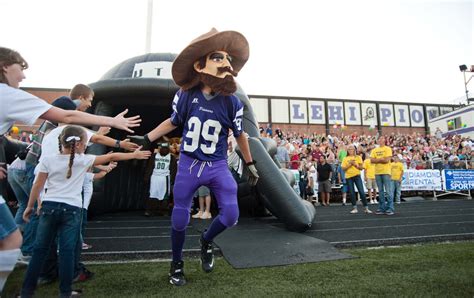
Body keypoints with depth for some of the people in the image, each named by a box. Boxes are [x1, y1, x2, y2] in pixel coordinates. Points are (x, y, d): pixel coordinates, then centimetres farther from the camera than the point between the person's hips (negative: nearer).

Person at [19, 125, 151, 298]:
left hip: (49, 206, 2)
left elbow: (37, 186, 3)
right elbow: (111, 157, 2)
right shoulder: (83, 160, -3)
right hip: (71, 209, -2)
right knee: (67, 251, 4)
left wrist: (30, 206, 14)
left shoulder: (47, 159, 1)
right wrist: (134, 155, 10)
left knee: (40, 249, 12)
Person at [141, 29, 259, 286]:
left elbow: (239, 135, 6)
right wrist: (146, 139, 8)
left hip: (218, 166, 1)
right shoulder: (186, 95, -7)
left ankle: (206, 241, 30)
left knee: (230, 215, -6)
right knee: (179, 219, 8)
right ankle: (176, 265, 37)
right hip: (188, 165, 0)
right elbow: (173, 122, 10)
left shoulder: (231, 103, -7)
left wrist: (250, 164, 12)